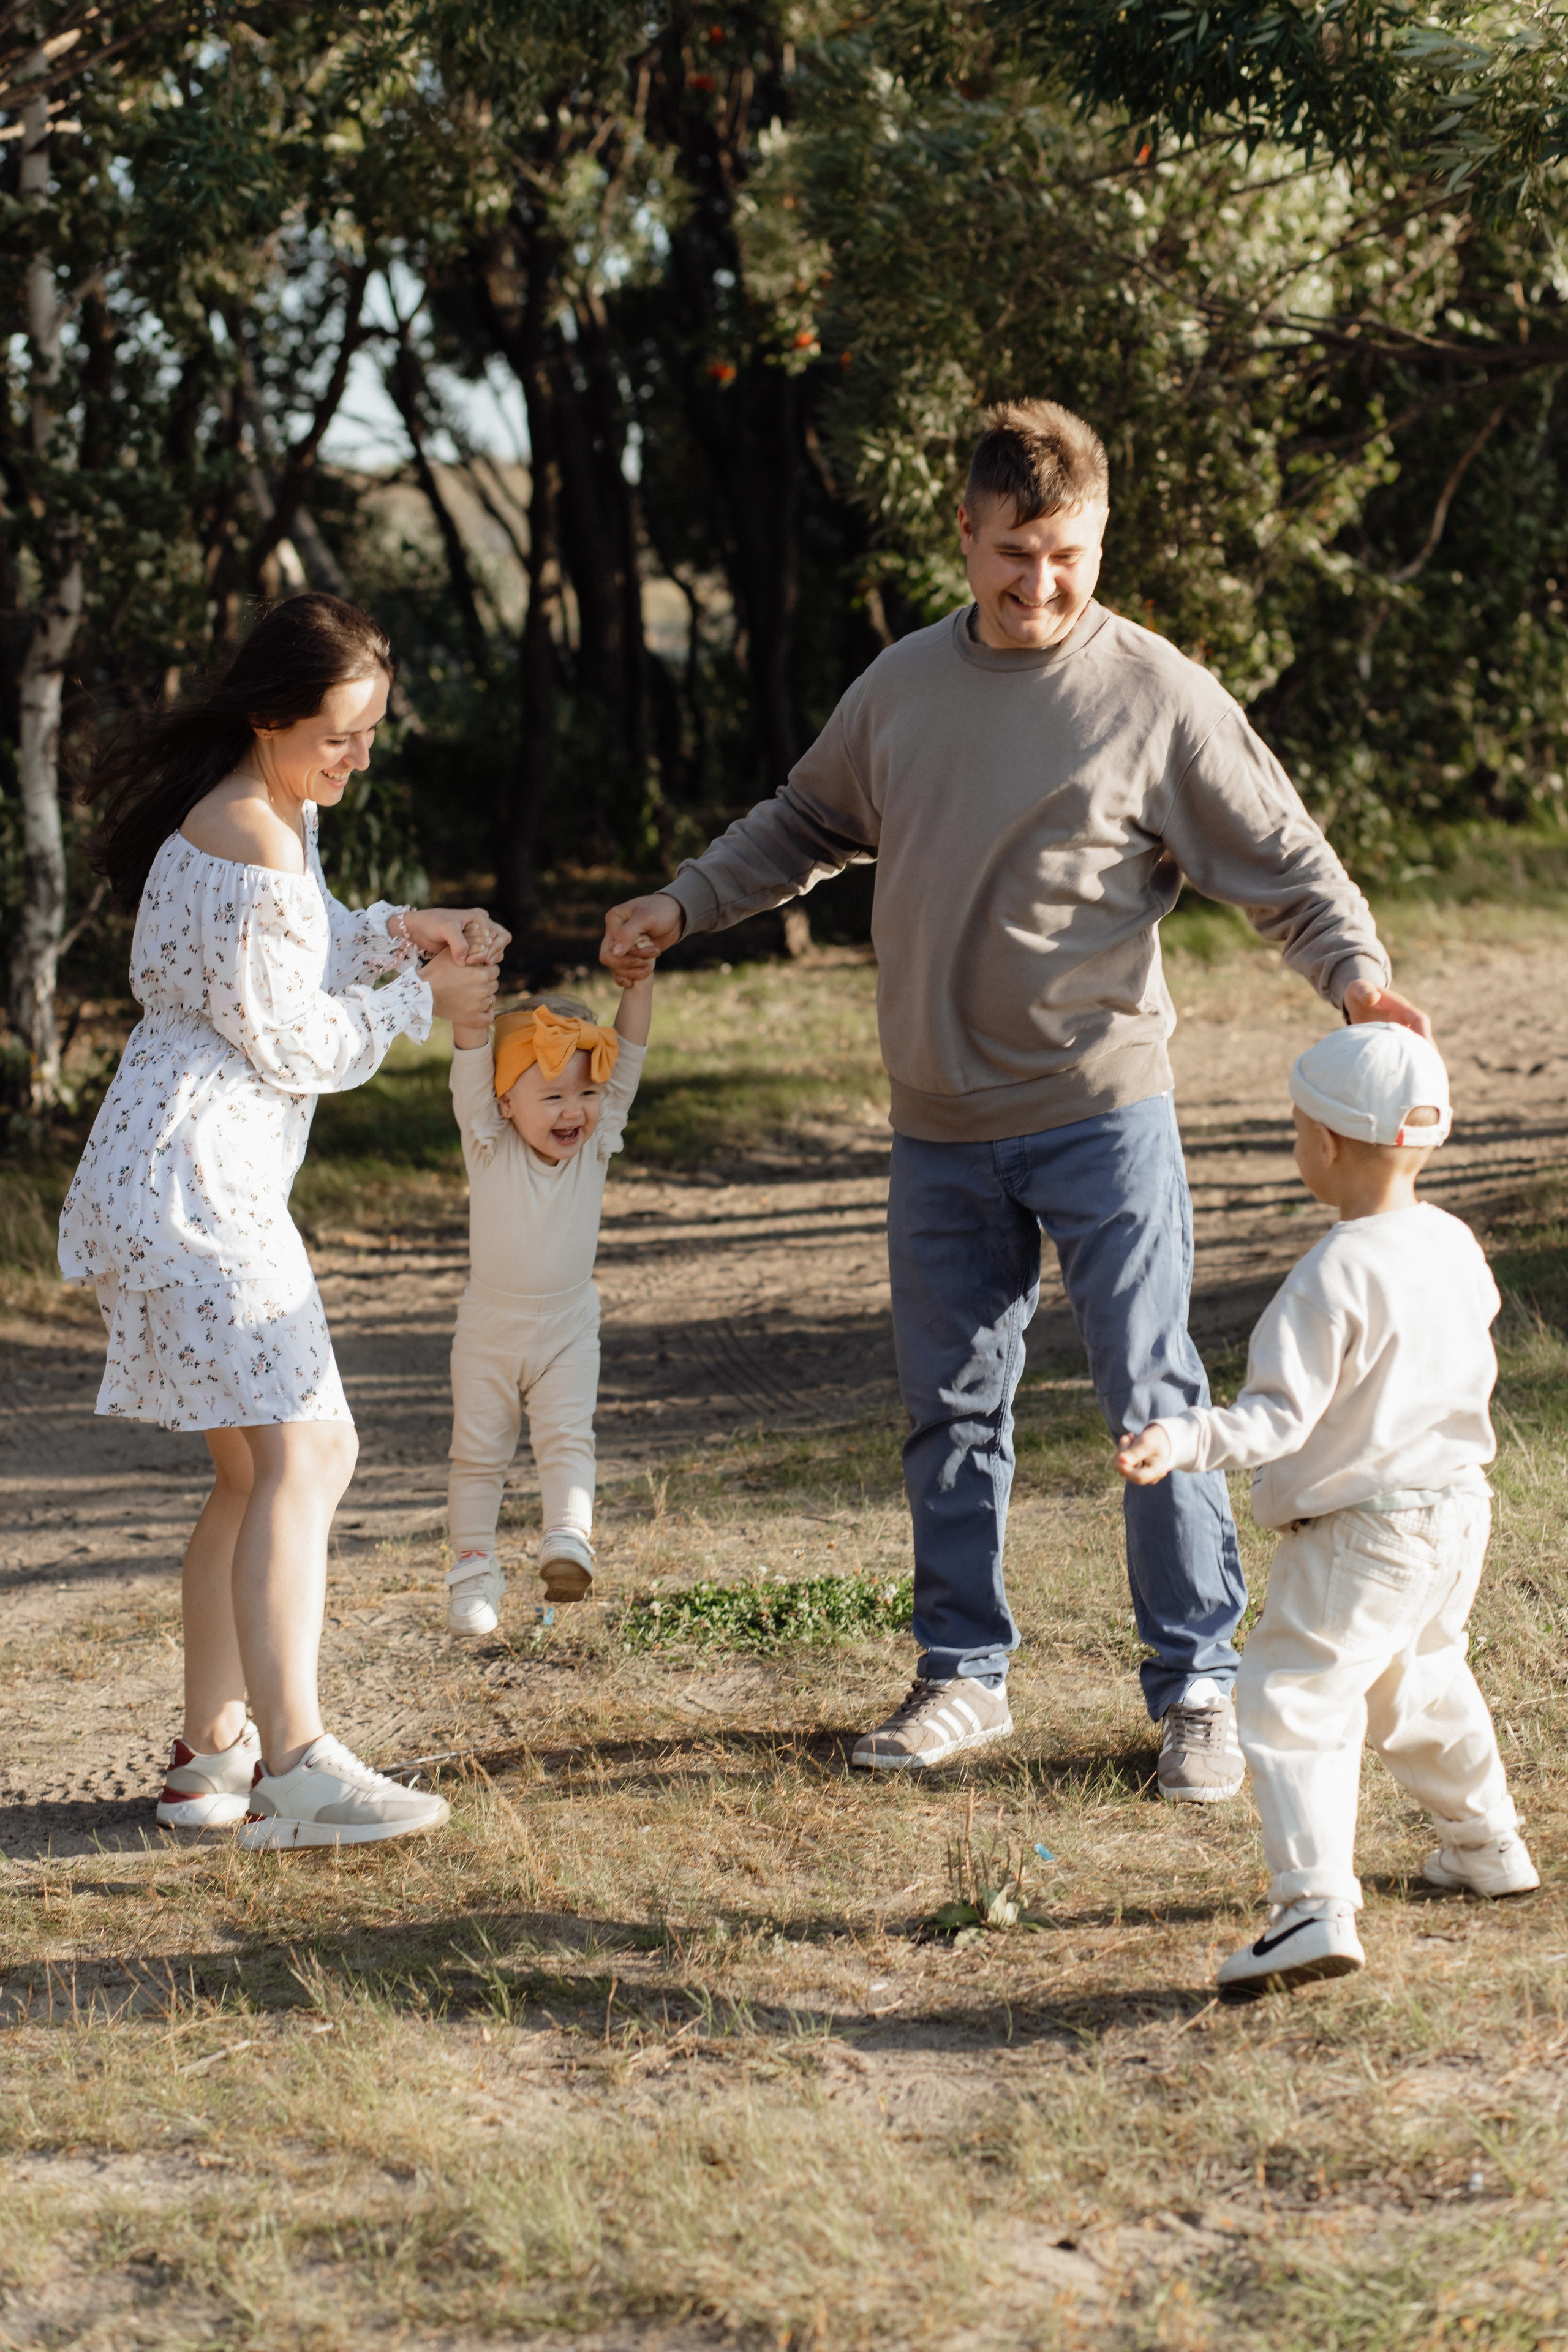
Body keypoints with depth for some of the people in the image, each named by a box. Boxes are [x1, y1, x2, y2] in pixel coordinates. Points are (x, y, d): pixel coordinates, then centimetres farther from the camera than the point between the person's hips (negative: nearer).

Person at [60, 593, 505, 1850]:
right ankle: (294, 1763, -18)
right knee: (303, 1451, -15)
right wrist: (423, 998, -3)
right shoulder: (242, 855, -19)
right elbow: (293, 1045, -14)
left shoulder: (280, 816, 13)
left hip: (216, 1177, 11)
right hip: (194, 1176, -11)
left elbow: (297, 952, 25)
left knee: (260, 1466, 12)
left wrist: (400, 930, 9)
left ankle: (211, 1753, 16)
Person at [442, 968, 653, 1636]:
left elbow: (627, 1057, -15)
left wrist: (639, 979, -27)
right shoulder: (489, 1144, -14)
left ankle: (568, 1541, -23)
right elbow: (471, 1061, -26)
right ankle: (473, 1569, 16)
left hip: (568, 1332, 1)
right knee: (478, 1452, 7)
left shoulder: (596, 1143, -9)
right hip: (489, 1330, -1)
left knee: (567, 1438, -14)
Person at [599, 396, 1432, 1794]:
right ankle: (965, 1675, 24)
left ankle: (1199, 1688, 8)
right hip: (941, 1129, 4)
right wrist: (683, 905, 18)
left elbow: (1284, 862, -6)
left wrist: (1354, 969, -22)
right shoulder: (903, 685, 7)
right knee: (951, 1408, 11)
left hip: (1103, 1114, -4)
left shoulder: (1160, 696, -6)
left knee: (1154, 1400, -2)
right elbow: (810, 825, 23)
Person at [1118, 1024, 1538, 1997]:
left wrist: (1181, 1443, -33)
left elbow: (1280, 1417, -25)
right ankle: (1487, 1845, 46)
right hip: (1458, 1510, 9)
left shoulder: (1332, 1280, -21)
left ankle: (1316, 1906, -23)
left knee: (1294, 1703, -10)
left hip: (1360, 1531, -9)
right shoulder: (1455, 1247, 3)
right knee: (1421, 1678, 30)